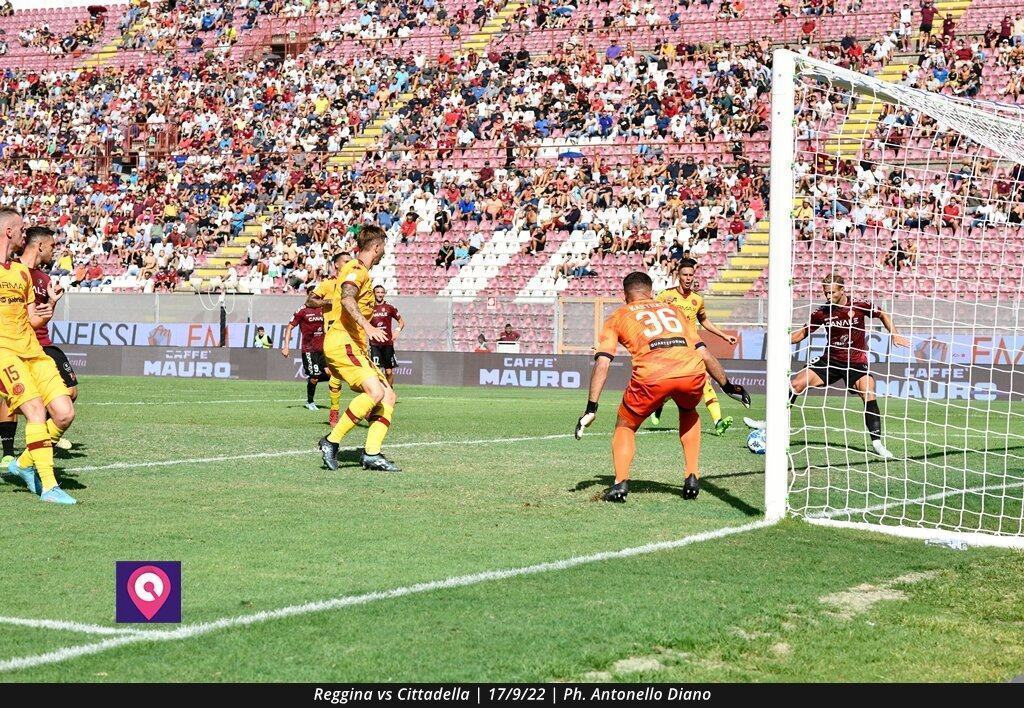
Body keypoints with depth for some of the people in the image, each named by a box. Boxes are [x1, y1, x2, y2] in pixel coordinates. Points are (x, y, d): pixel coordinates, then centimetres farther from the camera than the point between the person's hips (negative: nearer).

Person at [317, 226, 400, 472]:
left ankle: (371, 454, -6)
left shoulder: (360, 271, 24)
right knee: (375, 391, -25)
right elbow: (347, 298, -29)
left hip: (355, 347, 10)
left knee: (388, 396, 1)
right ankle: (332, 441, -19)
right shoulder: (356, 270, -9)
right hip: (341, 343, -10)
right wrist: (367, 327, -42)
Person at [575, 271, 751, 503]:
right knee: (688, 411, 36)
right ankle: (692, 477, 26)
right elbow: (704, 354, 28)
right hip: (692, 372, 3)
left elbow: (602, 363, 12)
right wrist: (728, 387, 37)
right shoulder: (673, 310, 33)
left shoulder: (617, 317, 25)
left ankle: (621, 482, 1)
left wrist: (591, 409, 11)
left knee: (625, 426, 22)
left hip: (652, 376, -3)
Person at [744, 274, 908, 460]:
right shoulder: (823, 312, -4)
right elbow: (804, 332, 7)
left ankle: (877, 443, -14)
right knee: (795, 384, -7)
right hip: (830, 360, 3)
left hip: (856, 362, -3)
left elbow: (882, 315, 5)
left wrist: (894, 335, -6)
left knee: (869, 396, -24)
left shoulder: (859, 306, -11)